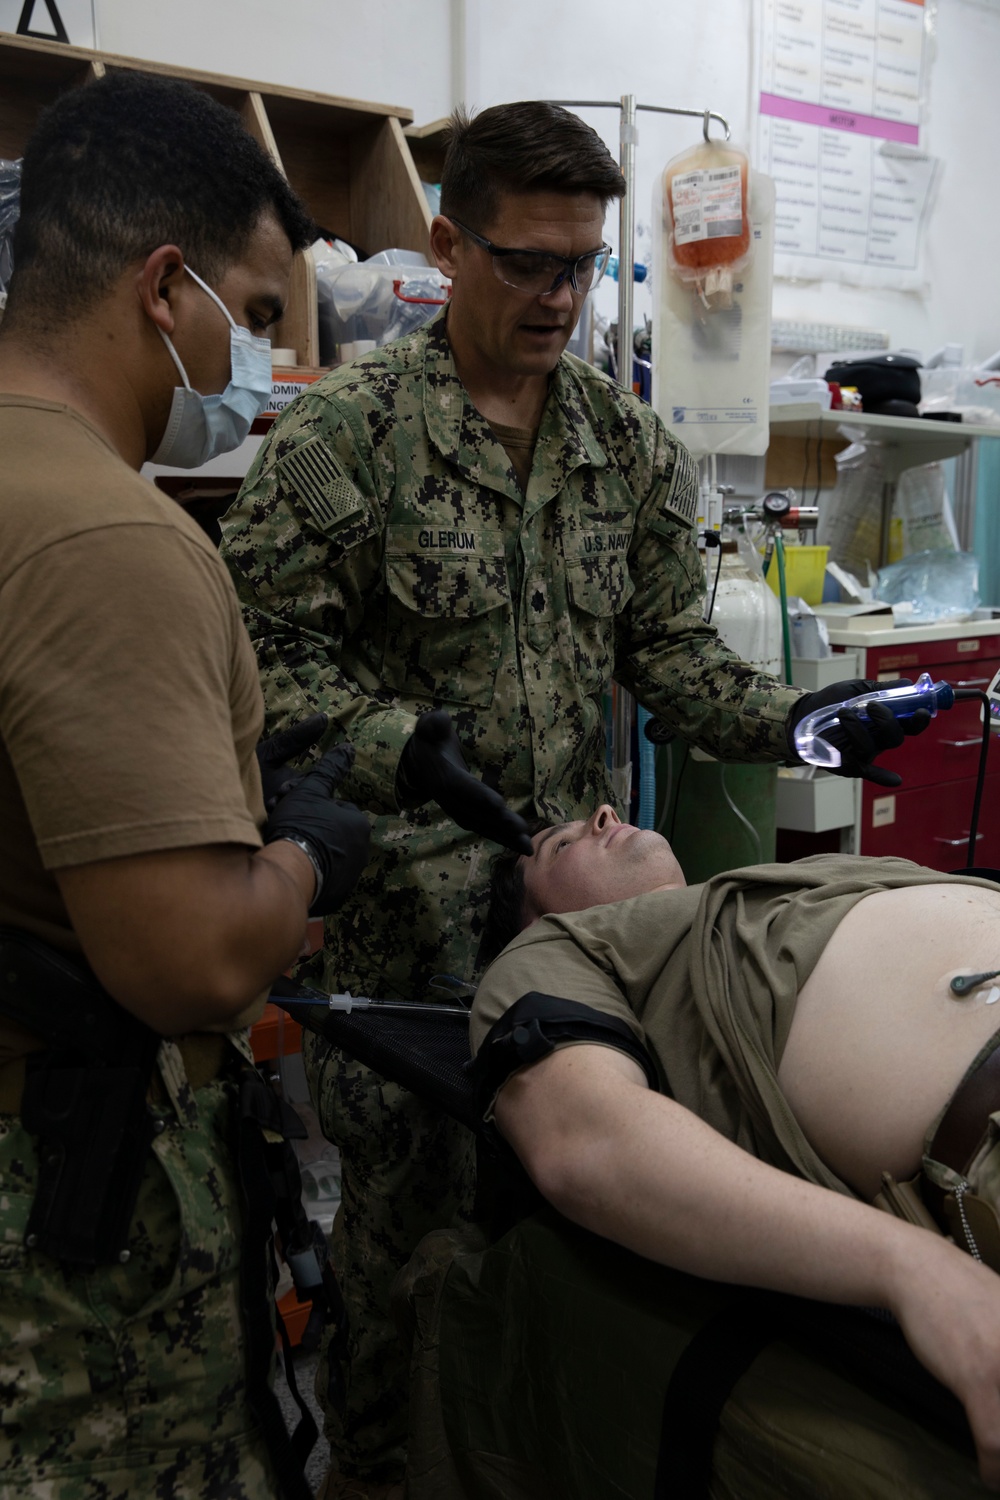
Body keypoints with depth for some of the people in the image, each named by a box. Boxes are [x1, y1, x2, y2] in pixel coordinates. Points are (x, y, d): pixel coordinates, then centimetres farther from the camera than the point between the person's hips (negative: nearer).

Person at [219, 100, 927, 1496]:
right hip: (410, 881, -4)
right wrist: (394, 745, -24)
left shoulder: (630, 439, 8)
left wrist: (788, 720, -7)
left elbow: (666, 643, 10)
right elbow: (269, 647, -8)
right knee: (412, 1184, 6)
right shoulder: (343, 428, -7)